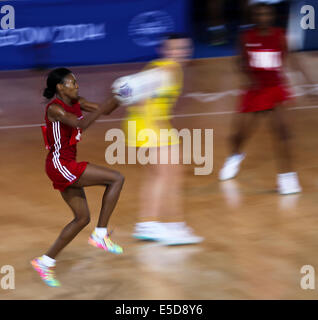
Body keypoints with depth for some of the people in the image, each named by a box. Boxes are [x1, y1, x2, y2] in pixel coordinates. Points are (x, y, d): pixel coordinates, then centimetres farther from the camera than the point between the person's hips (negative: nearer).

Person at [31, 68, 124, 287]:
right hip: (59, 164, -10)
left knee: (83, 218, 12)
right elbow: (82, 124, -28)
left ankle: (46, 261, 16)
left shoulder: (76, 103, 10)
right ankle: (100, 234, -9)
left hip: (68, 166, 10)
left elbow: (105, 110, 12)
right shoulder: (55, 108, -15)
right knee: (116, 178, -13)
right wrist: (110, 103, -28)